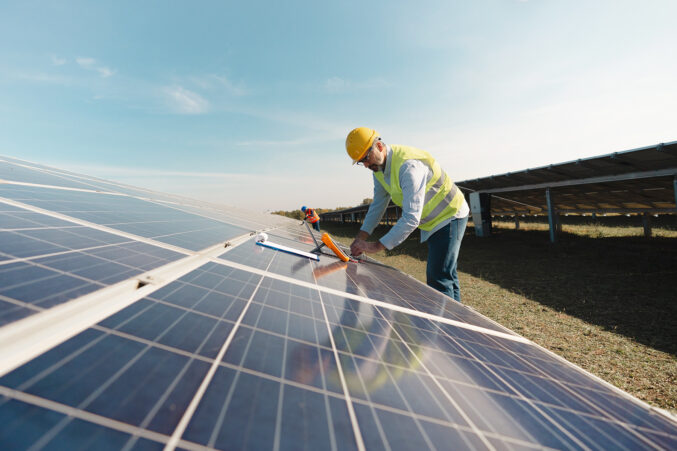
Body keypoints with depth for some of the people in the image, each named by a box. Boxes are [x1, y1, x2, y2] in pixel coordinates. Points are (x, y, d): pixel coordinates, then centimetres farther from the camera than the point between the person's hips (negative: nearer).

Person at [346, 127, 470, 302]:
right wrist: (361, 237, -7)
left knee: (438, 281, -14)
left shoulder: (409, 166, -33)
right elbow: (378, 205, 4)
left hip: (450, 216, -9)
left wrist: (377, 246, -37)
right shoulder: (378, 168, -2)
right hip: (432, 222, 9)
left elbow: (412, 218, -37)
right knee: (447, 276, 17)